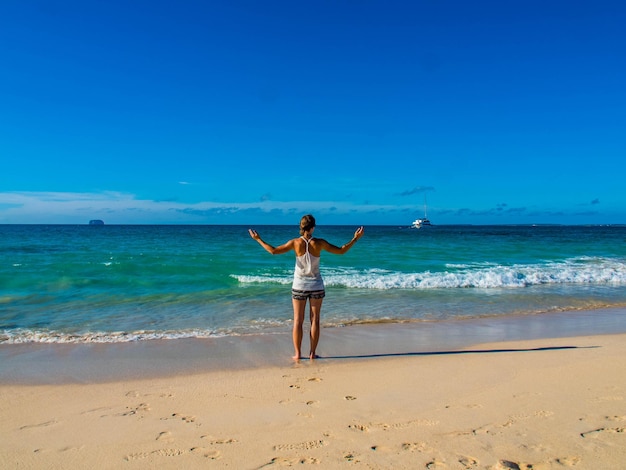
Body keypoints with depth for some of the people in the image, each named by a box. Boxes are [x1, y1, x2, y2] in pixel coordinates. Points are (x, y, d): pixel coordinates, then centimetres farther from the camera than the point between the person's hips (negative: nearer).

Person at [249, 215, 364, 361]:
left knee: (298, 321, 7)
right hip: (316, 286, 0)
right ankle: (312, 353, 11)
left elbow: (274, 251, -10)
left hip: (299, 286, 0)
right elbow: (341, 251, -4)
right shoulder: (319, 243, -10)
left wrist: (258, 239, 1)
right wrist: (355, 238, 6)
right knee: (315, 320, 8)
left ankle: (297, 353, 9)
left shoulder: (296, 242, -10)